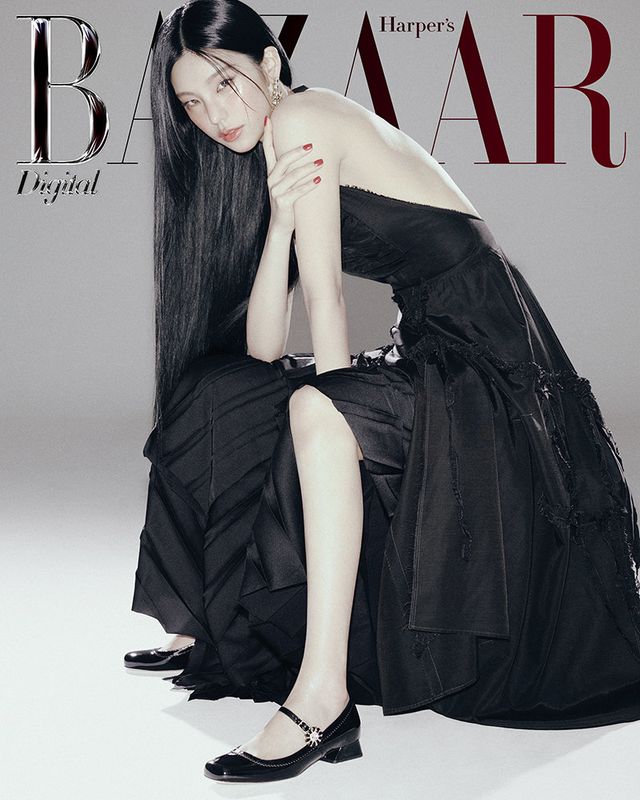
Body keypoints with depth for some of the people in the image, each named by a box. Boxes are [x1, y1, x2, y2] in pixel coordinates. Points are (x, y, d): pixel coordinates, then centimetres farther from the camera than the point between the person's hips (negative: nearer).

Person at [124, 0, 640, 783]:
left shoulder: (301, 118, -10)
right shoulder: (268, 149, 15)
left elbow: (326, 295, -14)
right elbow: (263, 347, 2)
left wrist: (331, 406, -8)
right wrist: (279, 216, -9)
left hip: (484, 352, -10)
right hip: (425, 350, 10)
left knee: (317, 412, -34)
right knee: (225, 395, 9)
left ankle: (323, 689, -34)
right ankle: (212, 628, 14)